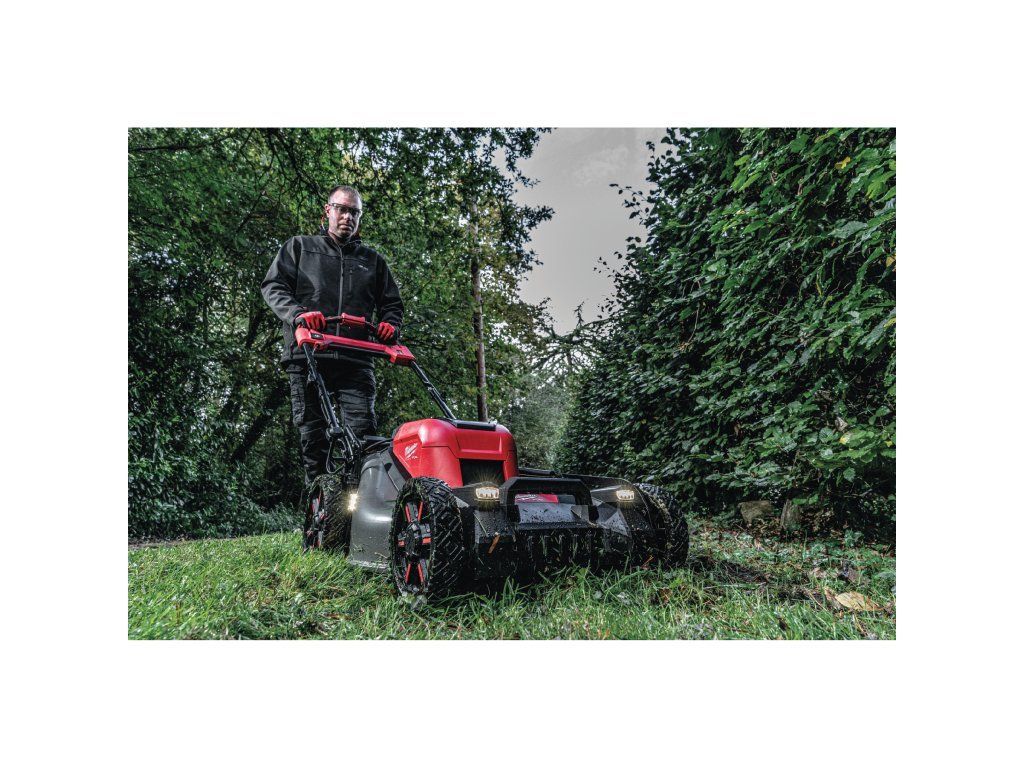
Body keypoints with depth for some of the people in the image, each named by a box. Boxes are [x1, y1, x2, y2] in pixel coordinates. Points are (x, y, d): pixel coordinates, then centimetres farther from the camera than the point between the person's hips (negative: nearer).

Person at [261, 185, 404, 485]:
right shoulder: (300, 246, 19)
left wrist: (390, 325, 0)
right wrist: (298, 314, -13)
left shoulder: (373, 260, 25)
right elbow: (274, 285, 7)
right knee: (313, 436, -1)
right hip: (308, 357, -1)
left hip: (356, 361, 1)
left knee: (364, 431, -12)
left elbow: (392, 303, 24)